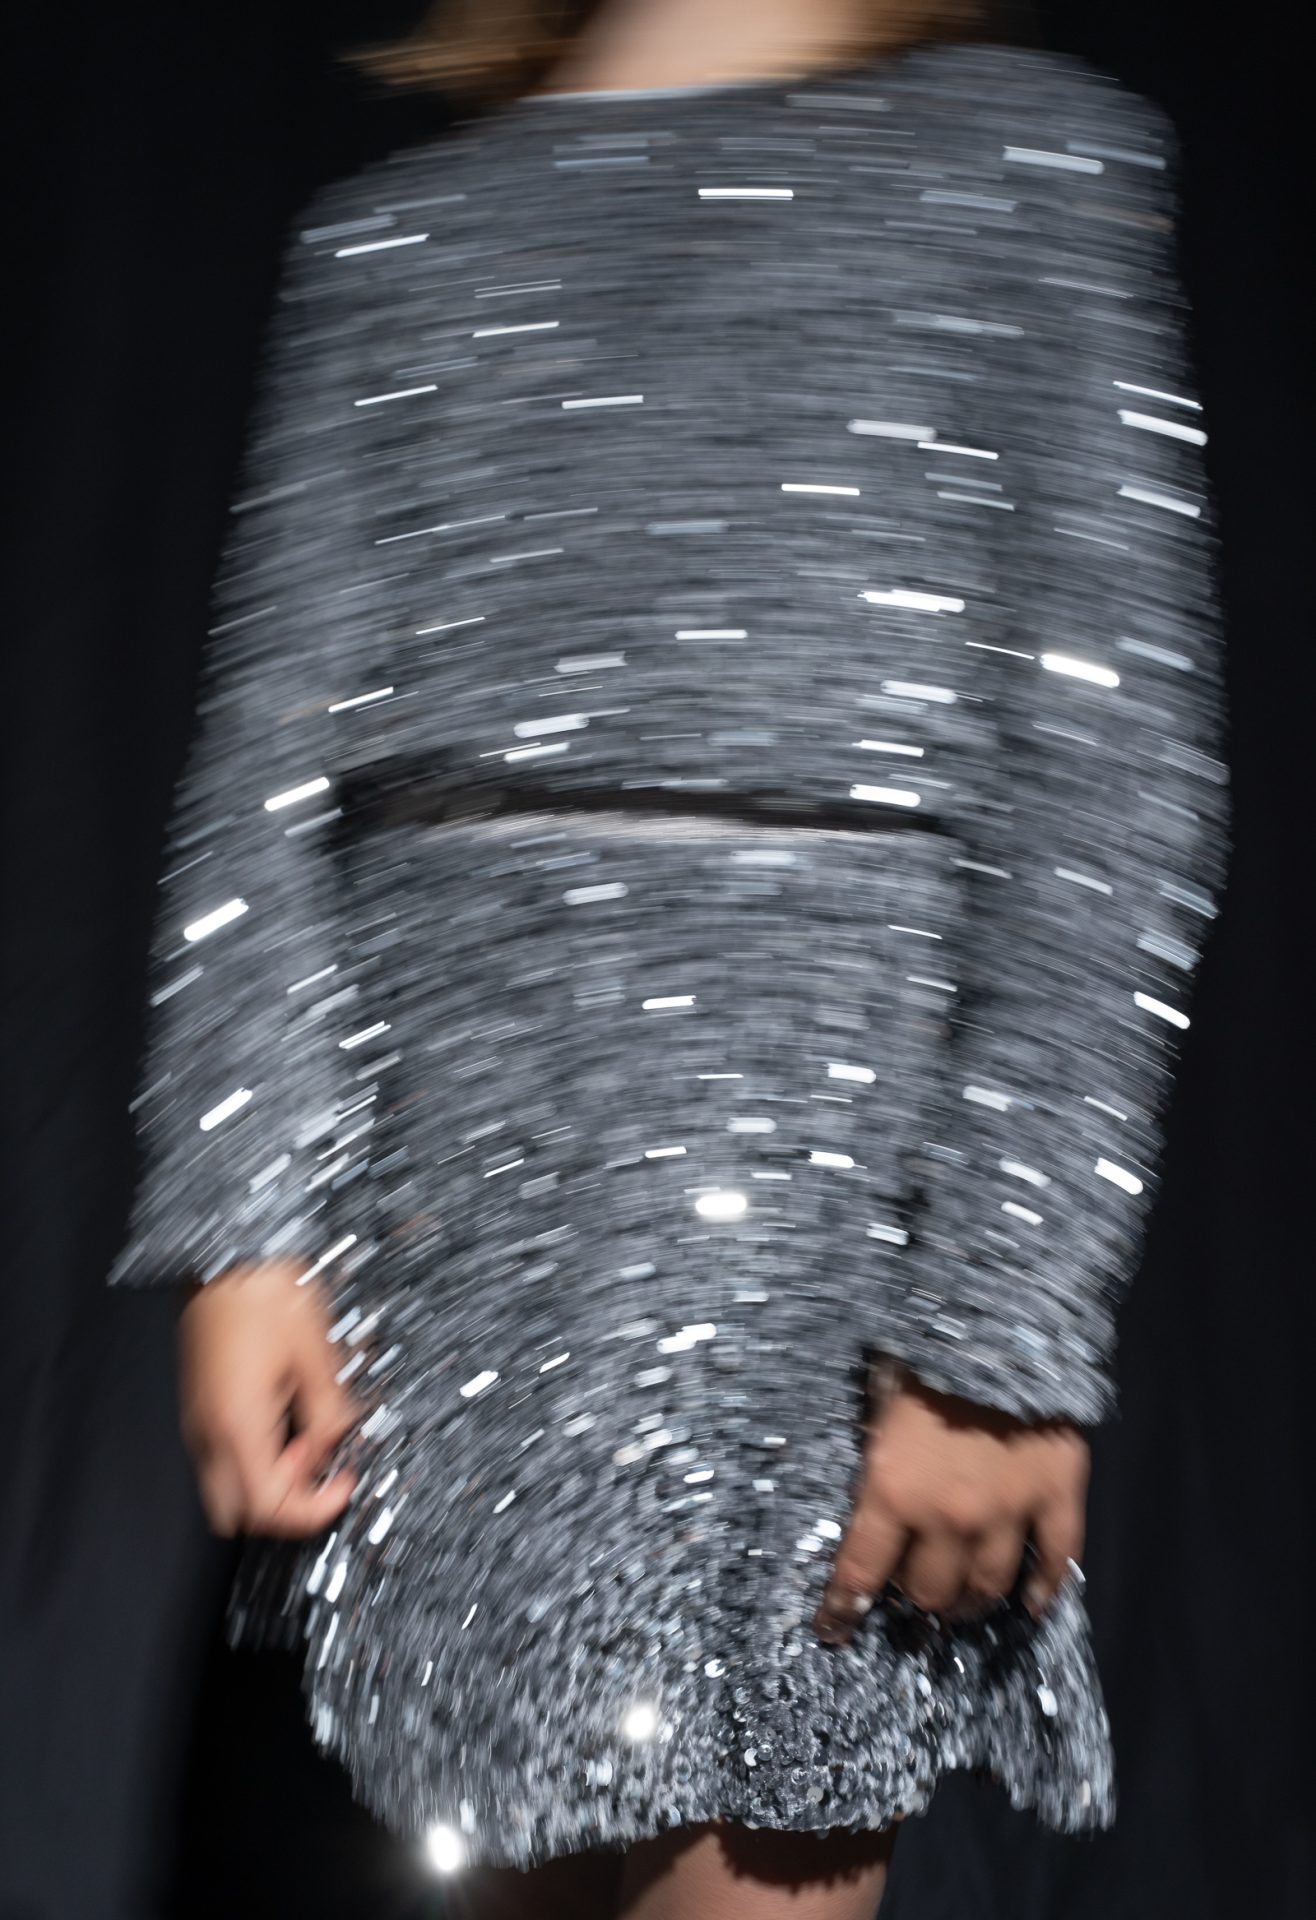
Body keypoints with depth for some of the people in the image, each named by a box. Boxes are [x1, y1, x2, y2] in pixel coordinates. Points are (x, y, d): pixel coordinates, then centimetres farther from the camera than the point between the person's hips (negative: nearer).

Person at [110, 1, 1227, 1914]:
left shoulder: (1034, 153, 9)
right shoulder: (388, 236, 17)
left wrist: (1009, 1321, -10)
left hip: (837, 1144, -2)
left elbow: (1115, 773, -2)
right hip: (446, 1142, 4)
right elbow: (274, 755, 9)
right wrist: (244, 1233, -1)